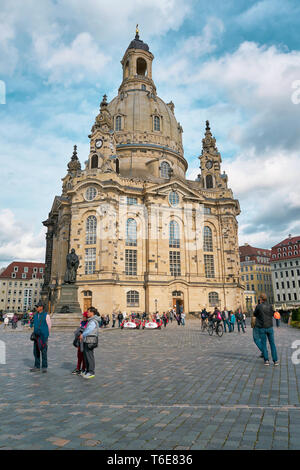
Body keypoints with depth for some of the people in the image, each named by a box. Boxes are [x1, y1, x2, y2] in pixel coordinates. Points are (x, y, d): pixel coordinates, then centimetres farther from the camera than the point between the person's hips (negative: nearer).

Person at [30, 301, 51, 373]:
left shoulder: (46, 315, -9)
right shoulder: (36, 315, 9)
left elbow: (49, 326, 0)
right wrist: (34, 333, 13)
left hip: (43, 336, -6)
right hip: (36, 336, 6)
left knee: (44, 352, 0)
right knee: (36, 352, 9)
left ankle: (44, 367, 9)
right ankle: (37, 366, 20)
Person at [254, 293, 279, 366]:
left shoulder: (258, 306, -8)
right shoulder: (270, 306, -3)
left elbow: (255, 314, 7)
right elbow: (272, 314, 10)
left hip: (262, 328, -2)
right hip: (270, 327, 2)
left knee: (264, 344, 8)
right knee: (272, 344, 10)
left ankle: (266, 360, 4)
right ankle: (275, 360, 7)